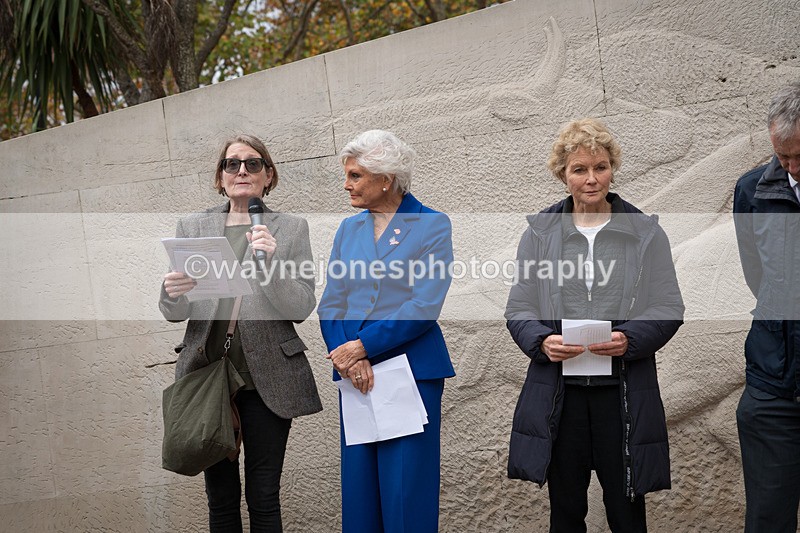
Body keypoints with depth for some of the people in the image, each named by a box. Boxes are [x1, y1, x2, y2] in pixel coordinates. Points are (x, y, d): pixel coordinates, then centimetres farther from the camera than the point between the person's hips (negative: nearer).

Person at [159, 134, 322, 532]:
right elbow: (174, 313, 7)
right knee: (220, 496, 7)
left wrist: (271, 261, -20)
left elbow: (301, 309, -5)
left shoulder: (291, 229, 3)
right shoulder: (191, 227, 9)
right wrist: (173, 293, -16)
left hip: (268, 378, -2)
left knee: (264, 498, 2)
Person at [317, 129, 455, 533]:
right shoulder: (349, 229, 13)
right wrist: (349, 358, -10)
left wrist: (361, 347, -15)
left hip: (412, 371, -5)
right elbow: (330, 304, 7)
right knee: (358, 483, 8)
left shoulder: (432, 225, -2)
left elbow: (424, 306, -12)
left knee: (406, 491, -2)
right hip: (354, 370, 5)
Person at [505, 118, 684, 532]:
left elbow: (669, 309, 2)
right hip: (557, 392, 1)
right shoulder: (539, 232, 6)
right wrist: (542, 341, -15)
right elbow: (518, 310, 6)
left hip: (623, 391, -1)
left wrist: (630, 339, -17)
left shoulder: (646, 233, 4)